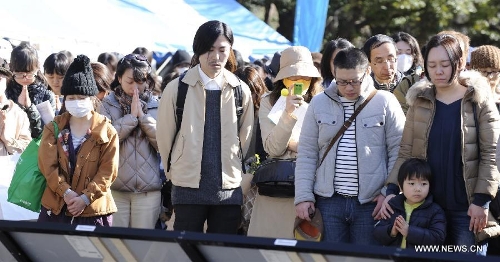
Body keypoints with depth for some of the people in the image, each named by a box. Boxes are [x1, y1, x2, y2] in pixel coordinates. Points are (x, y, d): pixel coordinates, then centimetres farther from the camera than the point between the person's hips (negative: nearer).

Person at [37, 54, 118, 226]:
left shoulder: (107, 131, 1)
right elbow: (48, 165, -1)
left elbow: (108, 171, -4)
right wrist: (66, 192, -15)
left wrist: (85, 198, -15)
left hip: (93, 209, -2)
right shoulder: (53, 128, 8)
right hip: (56, 207, 2)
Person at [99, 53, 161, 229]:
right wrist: (131, 116, -10)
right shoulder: (108, 104, 4)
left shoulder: (155, 106, 6)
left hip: (148, 190, 1)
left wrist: (143, 116, -9)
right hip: (115, 187, -1)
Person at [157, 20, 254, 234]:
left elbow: (246, 138, 12)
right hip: (188, 188, -2)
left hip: (229, 189, 2)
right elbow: (165, 137, 6)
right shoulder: (177, 89, -2)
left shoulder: (241, 91, 4)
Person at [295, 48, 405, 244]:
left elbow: (398, 152, 0)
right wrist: (303, 196, 1)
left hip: (371, 203, -2)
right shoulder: (319, 103, 8)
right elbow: (307, 154, 8)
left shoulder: (385, 102, 0)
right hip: (329, 201, 2)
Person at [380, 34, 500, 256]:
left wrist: (481, 200, -12)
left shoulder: (479, 102, -1)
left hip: (467, 208, -3)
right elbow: (406, 152, 7)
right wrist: (392, 189, -6)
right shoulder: (419, 102, 8)